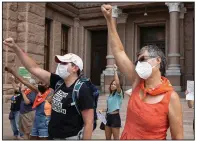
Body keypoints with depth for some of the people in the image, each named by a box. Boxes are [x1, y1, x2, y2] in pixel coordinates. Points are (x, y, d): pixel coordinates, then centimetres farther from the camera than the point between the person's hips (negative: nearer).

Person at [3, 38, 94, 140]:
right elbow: (34, 68, 3)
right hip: (52, 136, 7)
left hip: (70, 137, -7)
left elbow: (89, 123, -18)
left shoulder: (82, 91, -18)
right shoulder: (58, 82, 1)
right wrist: (15, 47, -2)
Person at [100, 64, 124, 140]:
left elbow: (118, 83, -28)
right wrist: (103, 110, 7)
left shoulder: (119, 93, -8)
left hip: (115, 117, -8)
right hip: (108, 116, 8)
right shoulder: (110, 95, 15)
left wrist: (115, 71, -24)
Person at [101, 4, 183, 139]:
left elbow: (178, 137, -14)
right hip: (126, 136, 5)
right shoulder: (137, 82, -5)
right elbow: (119, 51, -4)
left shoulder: (171, 97, -19)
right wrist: (110, 19, -6)